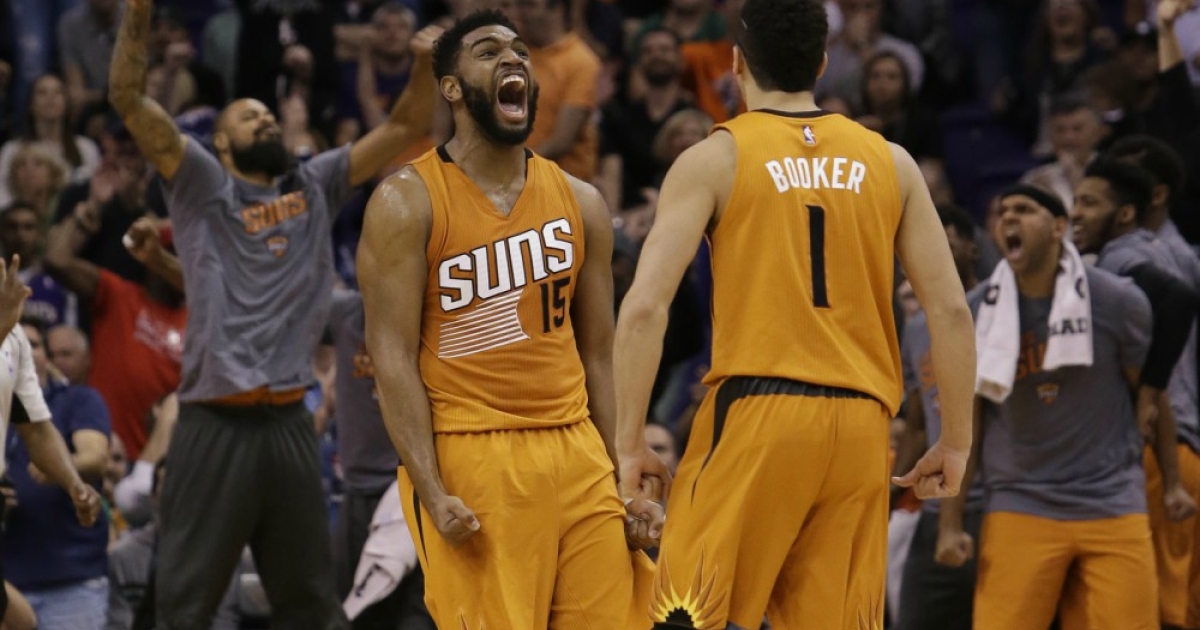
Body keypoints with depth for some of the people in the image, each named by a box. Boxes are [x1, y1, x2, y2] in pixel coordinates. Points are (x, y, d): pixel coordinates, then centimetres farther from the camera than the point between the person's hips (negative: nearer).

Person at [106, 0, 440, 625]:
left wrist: (425, 64, -4)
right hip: (216, 425, -4)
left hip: (289, 422, 4)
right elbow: (127, 97, -7)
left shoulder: (315, 187, 15)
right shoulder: (201, 183, 4)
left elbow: (403, 129, 13)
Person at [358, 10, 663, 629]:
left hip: (578, 455, 5)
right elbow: (393, 357, -7)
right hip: (472, 461, -5)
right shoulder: (408, 202, -2)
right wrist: (432, 494, -17)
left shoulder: (580, 202, 13)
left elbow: (599, 355, 16)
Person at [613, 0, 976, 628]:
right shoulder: (890, 163, 12)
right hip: (860, 424, 4)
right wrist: (955, 441, 14)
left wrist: (631, 442, -3)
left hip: (755, 413, -4)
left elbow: (645, 306, -8)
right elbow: (950, 309, 8)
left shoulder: (714, 159, 2)